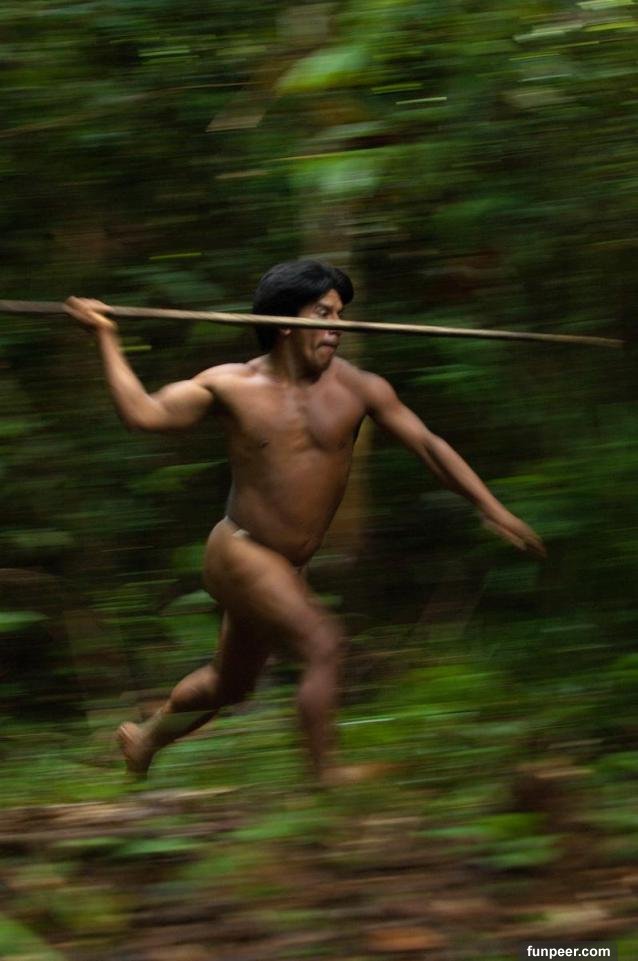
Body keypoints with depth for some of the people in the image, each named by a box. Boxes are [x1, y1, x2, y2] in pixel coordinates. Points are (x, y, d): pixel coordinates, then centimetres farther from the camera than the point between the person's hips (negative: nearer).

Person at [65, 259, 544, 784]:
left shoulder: (357, 388, -3)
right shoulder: (233, 386, -6)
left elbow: (429, 445, -3)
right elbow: (143, 413, -10)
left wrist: (493, 508, -8)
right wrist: (107, 338, -12)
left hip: (290, 567, 5)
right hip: (239, 552, -5)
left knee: (230, 685, 21)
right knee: (322, 640, -25)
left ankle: (145, 736, 47)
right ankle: (329, 780, -22)